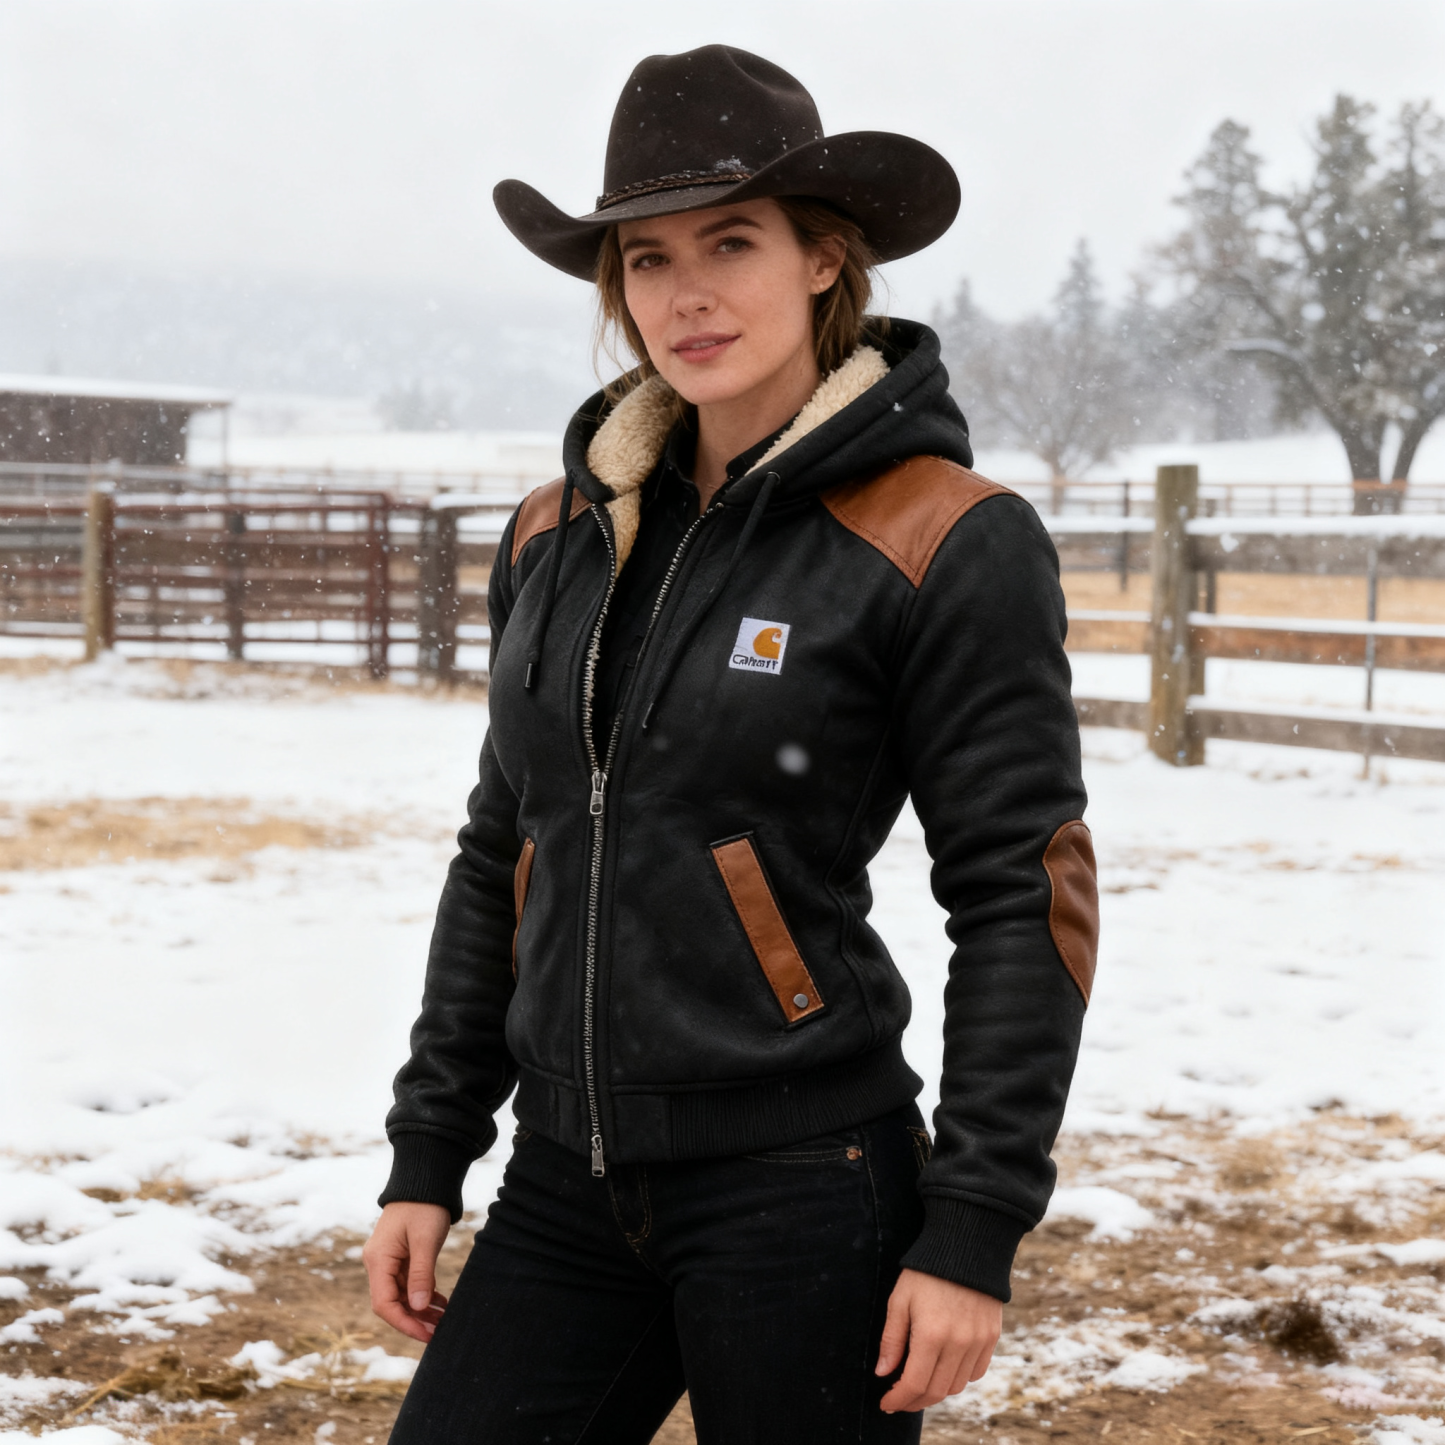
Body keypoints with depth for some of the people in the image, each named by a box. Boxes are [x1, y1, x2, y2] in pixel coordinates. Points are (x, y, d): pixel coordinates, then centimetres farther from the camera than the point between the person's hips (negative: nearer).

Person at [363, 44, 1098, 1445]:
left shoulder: (945, 541, -8)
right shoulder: (558, 534, 8)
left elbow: (1027, 899, -9)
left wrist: (974, 1230, -12)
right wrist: (426, 1157, 13)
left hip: (800, 1195, -5)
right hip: (568, 1196, 5)